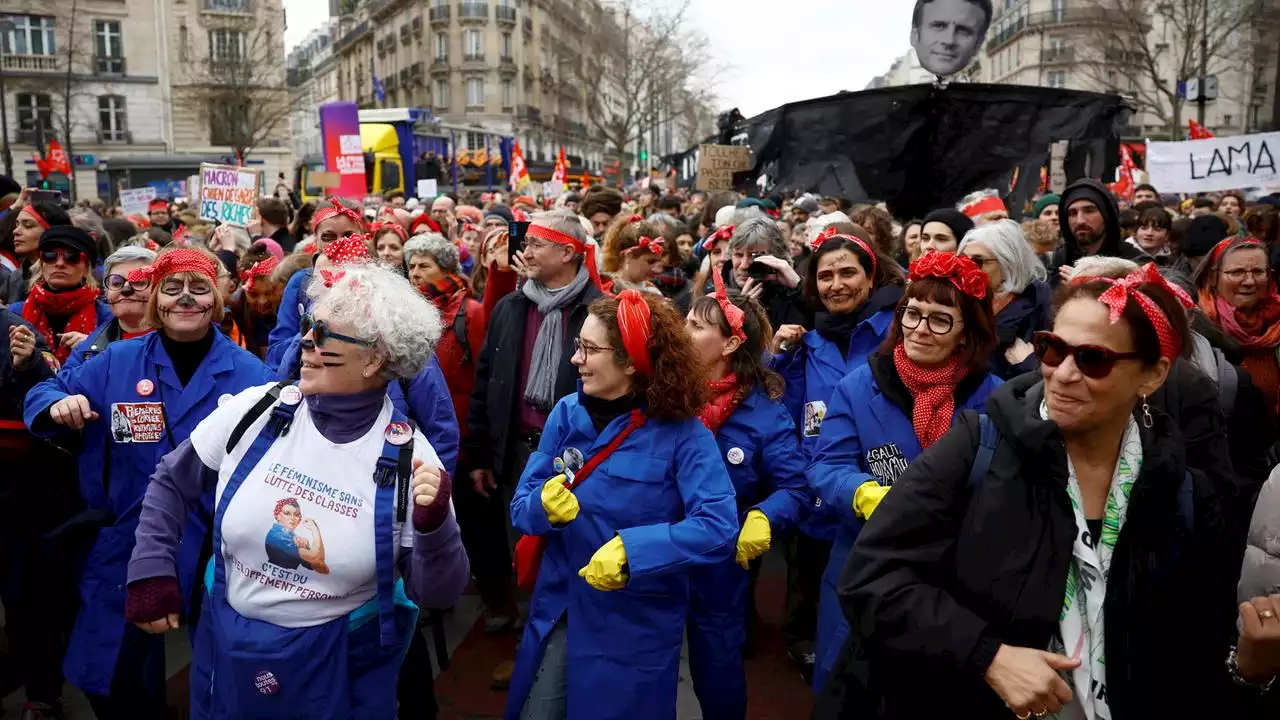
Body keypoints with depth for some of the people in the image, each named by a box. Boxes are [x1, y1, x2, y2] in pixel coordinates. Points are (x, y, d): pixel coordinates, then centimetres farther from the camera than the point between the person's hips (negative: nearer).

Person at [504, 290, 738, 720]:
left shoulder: (681, 433, -16)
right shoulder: (567, 413, -4)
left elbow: (719, 527, -26)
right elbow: (522, 506, -2)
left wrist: (632, 550, -33)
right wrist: (546, 506, -24)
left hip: (636, 627, -3)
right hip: (559, 613, 3)